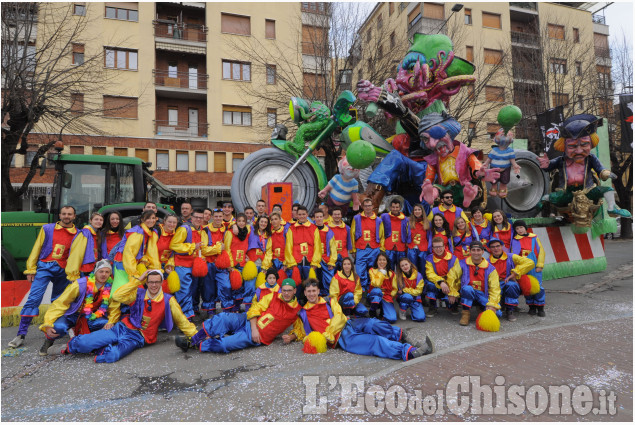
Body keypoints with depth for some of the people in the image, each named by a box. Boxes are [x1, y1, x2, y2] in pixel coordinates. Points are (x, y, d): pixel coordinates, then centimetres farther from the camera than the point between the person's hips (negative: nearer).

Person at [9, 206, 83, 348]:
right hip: (44, 267, -1)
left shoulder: (77, 234, 6)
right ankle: (21, 335, -4)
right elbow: (37, 248, 8)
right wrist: (30, 270, 4)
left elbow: (76, 255, 3)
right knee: (33, 299, -8)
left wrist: (73, 276, 0)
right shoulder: (47, 229, 8)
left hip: (63, 271, 1)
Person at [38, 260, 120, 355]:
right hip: (72, 316, -2)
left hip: (92, 318, 2)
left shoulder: (111, 287, -12)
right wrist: (48, 325, -24)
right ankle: (49, 340, 6)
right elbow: (60, 304, -16)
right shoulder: (80, 284, -20)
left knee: (107, 325, -27)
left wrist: (111, 322, -25)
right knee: (59, 327, -33)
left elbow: (114, 309, -6)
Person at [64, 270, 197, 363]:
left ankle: (103, 348, 0)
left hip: (136, 338, -2)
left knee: (112, 355, -33)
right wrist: (139, 279, -11)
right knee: (83, 343, -15)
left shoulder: (168, 300, -1)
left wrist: (195, 336, -1)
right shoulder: (139, 293, 4)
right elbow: (117, 296, -10)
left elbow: (181, 321, 4)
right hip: (122, 328, 2)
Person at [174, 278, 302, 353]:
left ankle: (197, 345, -3)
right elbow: (254, 309, 0)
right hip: (249, 322, 2)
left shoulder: (297, 310, 1)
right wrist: (254, 329, -11)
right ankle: (192, 339, -14)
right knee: (223, 318, -26)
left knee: (224, 345, -25)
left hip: (259, 338, -2)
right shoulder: (273, 297, 4)